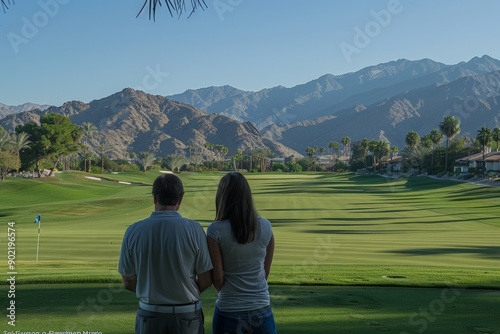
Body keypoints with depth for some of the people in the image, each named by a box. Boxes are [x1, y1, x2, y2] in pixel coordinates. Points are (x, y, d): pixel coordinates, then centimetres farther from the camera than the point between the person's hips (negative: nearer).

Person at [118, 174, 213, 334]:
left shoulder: (134, 231, -8)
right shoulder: (193, 229, -13)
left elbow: (128, 282, 0)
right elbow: (206, 280, -7)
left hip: (150, 314, 1)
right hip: (187, 315, -1)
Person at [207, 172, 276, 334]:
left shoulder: (216, 230, -13)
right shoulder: (265, 226, -4)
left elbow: (217, 278, -9)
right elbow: (266, 270, 6)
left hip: (229, 311, -2)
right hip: (261, 309, 2)